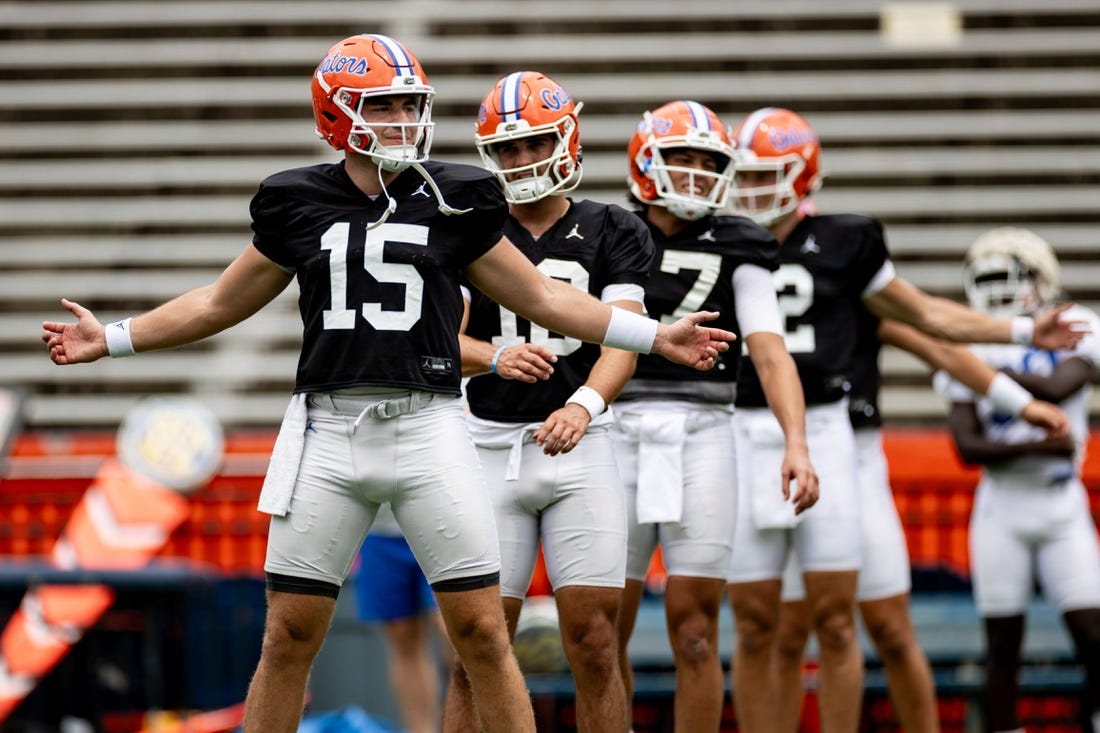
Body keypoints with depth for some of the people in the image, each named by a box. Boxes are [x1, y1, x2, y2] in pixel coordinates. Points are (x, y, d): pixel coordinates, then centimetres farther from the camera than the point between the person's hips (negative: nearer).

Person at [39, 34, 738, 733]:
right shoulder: (296, 204, 7)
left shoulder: (454, 200, 4)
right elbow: (222, 303, 19)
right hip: (328, 431, 1)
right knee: (288, 638, 3)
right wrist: (110, 339, 15)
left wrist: (656, 334, 9)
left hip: (428, 426, -1)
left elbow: (541, 296, 13)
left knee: (481, 632, -3)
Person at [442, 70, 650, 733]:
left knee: (594, 640, -6)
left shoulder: (611, 233, 6)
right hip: (493, 447, 1)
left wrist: (584, 404, -26)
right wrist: (495, 357, -25)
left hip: (581, 447, -1)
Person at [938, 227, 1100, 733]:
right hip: (1002, 507, 0)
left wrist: (988, 368, -22)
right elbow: (968, 445, -8)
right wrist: (1037, 446, -20)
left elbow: (1057, 387, -22)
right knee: (1003, 645, 0)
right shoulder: (971, 347, 0)